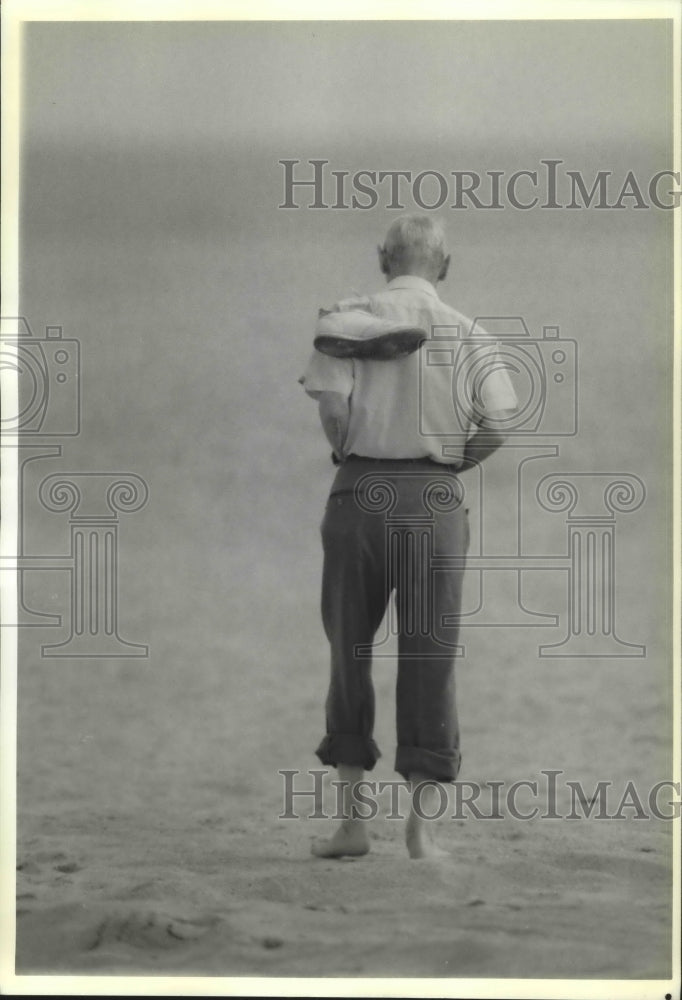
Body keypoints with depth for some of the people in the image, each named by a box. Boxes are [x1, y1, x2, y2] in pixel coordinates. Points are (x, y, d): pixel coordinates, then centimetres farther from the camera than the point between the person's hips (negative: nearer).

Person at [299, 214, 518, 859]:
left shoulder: (349, 318, 2)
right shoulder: (468, 334, 5)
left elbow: (331, 402, -12)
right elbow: (497, 424, -6)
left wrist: (346, 452, 7)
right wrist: (452, 463, 11)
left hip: (361, 491, 0)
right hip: (435, 498, 0)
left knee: (351, 651, 11)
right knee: (429, 659, 6)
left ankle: (352, 820, 10)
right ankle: (421, 825, 3)